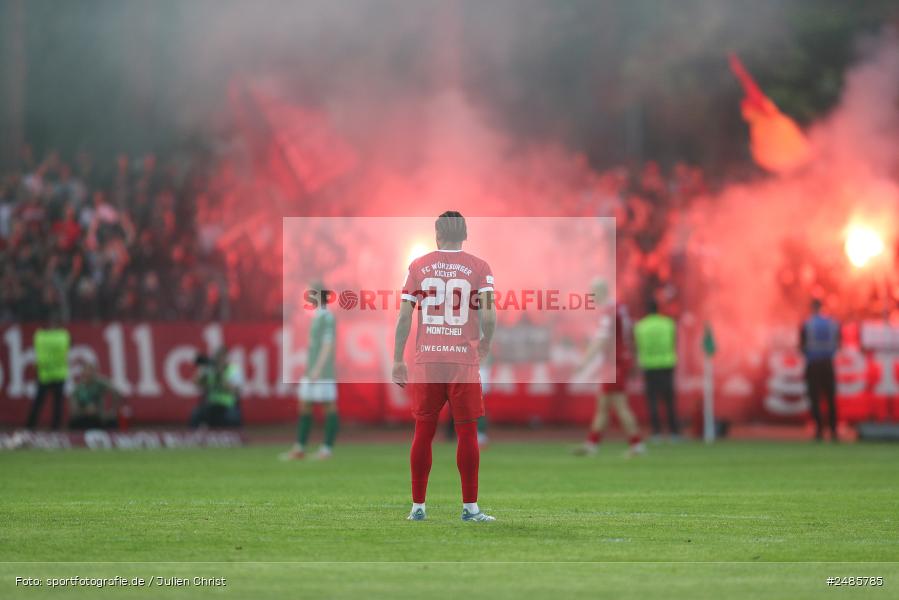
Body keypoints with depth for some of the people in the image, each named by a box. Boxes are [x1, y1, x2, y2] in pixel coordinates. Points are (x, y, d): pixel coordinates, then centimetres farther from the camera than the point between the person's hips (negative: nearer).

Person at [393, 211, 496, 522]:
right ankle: (470, 507, 2)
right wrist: (485, 345, 11)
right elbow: (488, 315, -8)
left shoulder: (418, 266, 6)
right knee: (467, 432, 2)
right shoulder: (479, 268, 1)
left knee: (423, 432, 7)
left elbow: (404, 316, 3)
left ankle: (418, 506, 9)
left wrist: (398, 361, 9)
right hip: (464, 358, -2)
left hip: (427, 358, 2)